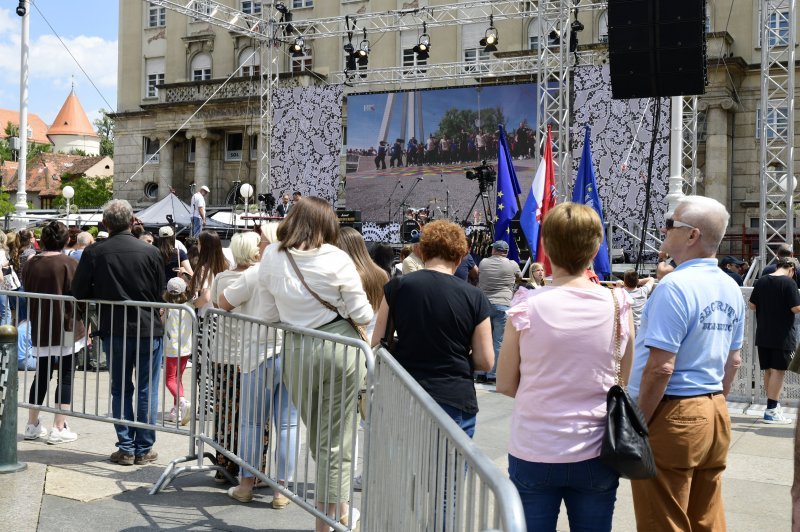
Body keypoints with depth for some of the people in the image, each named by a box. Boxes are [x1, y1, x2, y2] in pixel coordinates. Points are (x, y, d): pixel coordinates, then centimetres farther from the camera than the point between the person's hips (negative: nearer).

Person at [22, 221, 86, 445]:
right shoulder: (69, 264, -12)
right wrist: (85, 325, -3)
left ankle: (32, 426, 20)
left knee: (42, 375, 15)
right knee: (65, 376, 2)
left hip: (40, 328, 5)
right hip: (66, 328, -5)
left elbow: (28, 294, 12)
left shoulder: (31, 264, 4)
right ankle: (58, 429, 1)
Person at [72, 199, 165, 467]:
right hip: (149, 329, -1)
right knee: (147, 391, 8)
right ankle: (144, 449, 11)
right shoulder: (150, 251, -8)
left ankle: (126, 449, 14)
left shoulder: (93, 252, -7)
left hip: (114, 331, 1)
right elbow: (160, 291, 0)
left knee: (121, 391, 13)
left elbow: (79, 291, -5)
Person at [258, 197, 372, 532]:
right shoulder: (336, 259, -11)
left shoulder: (272, 257, -3)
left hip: (297, 352, 3)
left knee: (317, 437, 19)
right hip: (340, 347, -2)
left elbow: (269, 315, 4)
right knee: (336, 440, 6)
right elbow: (362, 314, -7)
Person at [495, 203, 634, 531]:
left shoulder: (527, 306, -12)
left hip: (533, 454, -1)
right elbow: (624, 384, 4)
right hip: (595, 455, 2)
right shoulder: (617, 305, -7)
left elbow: (505, 385, -3)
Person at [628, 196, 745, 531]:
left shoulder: (675, 286, -18)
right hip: (716, 415, 8)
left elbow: (661, 367, -22)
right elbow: (733, 361, 16)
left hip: (673, 415, -8)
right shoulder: (731, 289, 8)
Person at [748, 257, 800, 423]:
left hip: (763, 335, 6)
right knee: (779, 371, 0)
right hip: (782, 336, -6)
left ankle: (774, 406, 23)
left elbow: (751, 305, 7)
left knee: (768, 371, 12)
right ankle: (771, 410, -1)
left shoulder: (761, 281, 4)